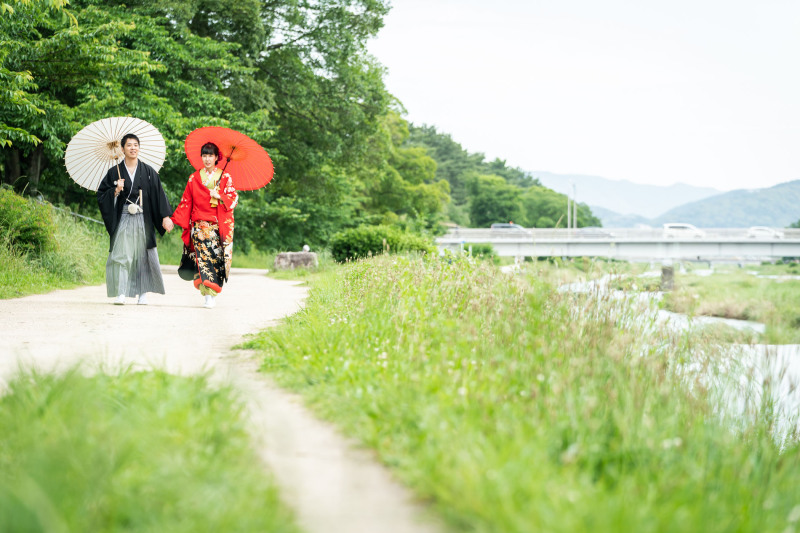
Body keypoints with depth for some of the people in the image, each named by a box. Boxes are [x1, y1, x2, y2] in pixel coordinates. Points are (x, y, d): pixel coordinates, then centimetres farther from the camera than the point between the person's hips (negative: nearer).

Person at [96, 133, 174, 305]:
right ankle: (121, 294, -11)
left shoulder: (148, 172, 7)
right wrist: (116, 191, -12)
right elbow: (101, 194, 6)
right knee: (121, 255, -9)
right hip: (123, 220, -1)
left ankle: (143, 293, 8)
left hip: (143, 220, 1)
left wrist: (165, 216, -2)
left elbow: (159, 194, 5)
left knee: (143, 255, 1)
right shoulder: (115, 172, 6)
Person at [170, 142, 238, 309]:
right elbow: (186, 202, 11)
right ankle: (208, 294, -11)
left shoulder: (225, 178, 8)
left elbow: (234, 199, 2)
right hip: (199, 225, 1)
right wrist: (174, 220, 2)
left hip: (219, 225, -1)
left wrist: (219, 196, -16)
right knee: (203, 256, -12)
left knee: (216, 257, -8)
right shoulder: (194, 178, 12)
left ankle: (211, 294, -2)